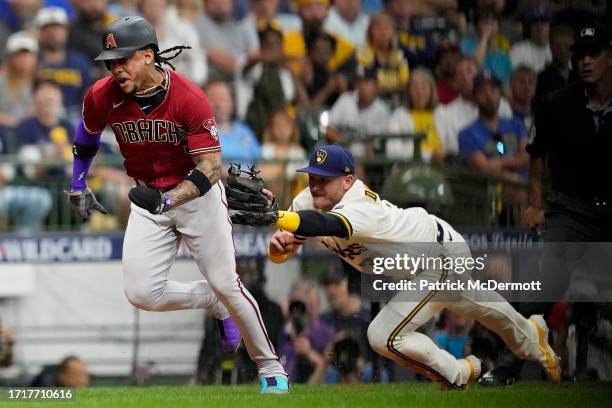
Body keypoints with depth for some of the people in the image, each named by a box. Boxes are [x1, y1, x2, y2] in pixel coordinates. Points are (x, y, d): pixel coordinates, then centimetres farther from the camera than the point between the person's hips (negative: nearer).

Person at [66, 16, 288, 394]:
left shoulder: (190, 98, -25)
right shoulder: (102, 97, -13)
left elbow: (210, 168, -26)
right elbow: (87, 137, 11)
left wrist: (168, 201, -39)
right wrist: (78, 186, 13)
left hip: (198, 193, -4)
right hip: (149, 198, 4)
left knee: (226, 284, -5)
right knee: (142, 293, -11)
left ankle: (270, 367, 13)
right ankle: (215, 303, 16)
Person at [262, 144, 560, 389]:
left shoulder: (359, 209, -41)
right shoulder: (310, 201, -18)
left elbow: (329, 225, -63)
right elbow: (279, 253, -21)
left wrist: (277, 216, -78)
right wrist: (279, 244, -44)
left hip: (442, 257, -9)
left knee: (384, 336, -16)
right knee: (475, 305, 33)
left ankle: (457, 376, 7)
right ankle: (528, 336, 62)